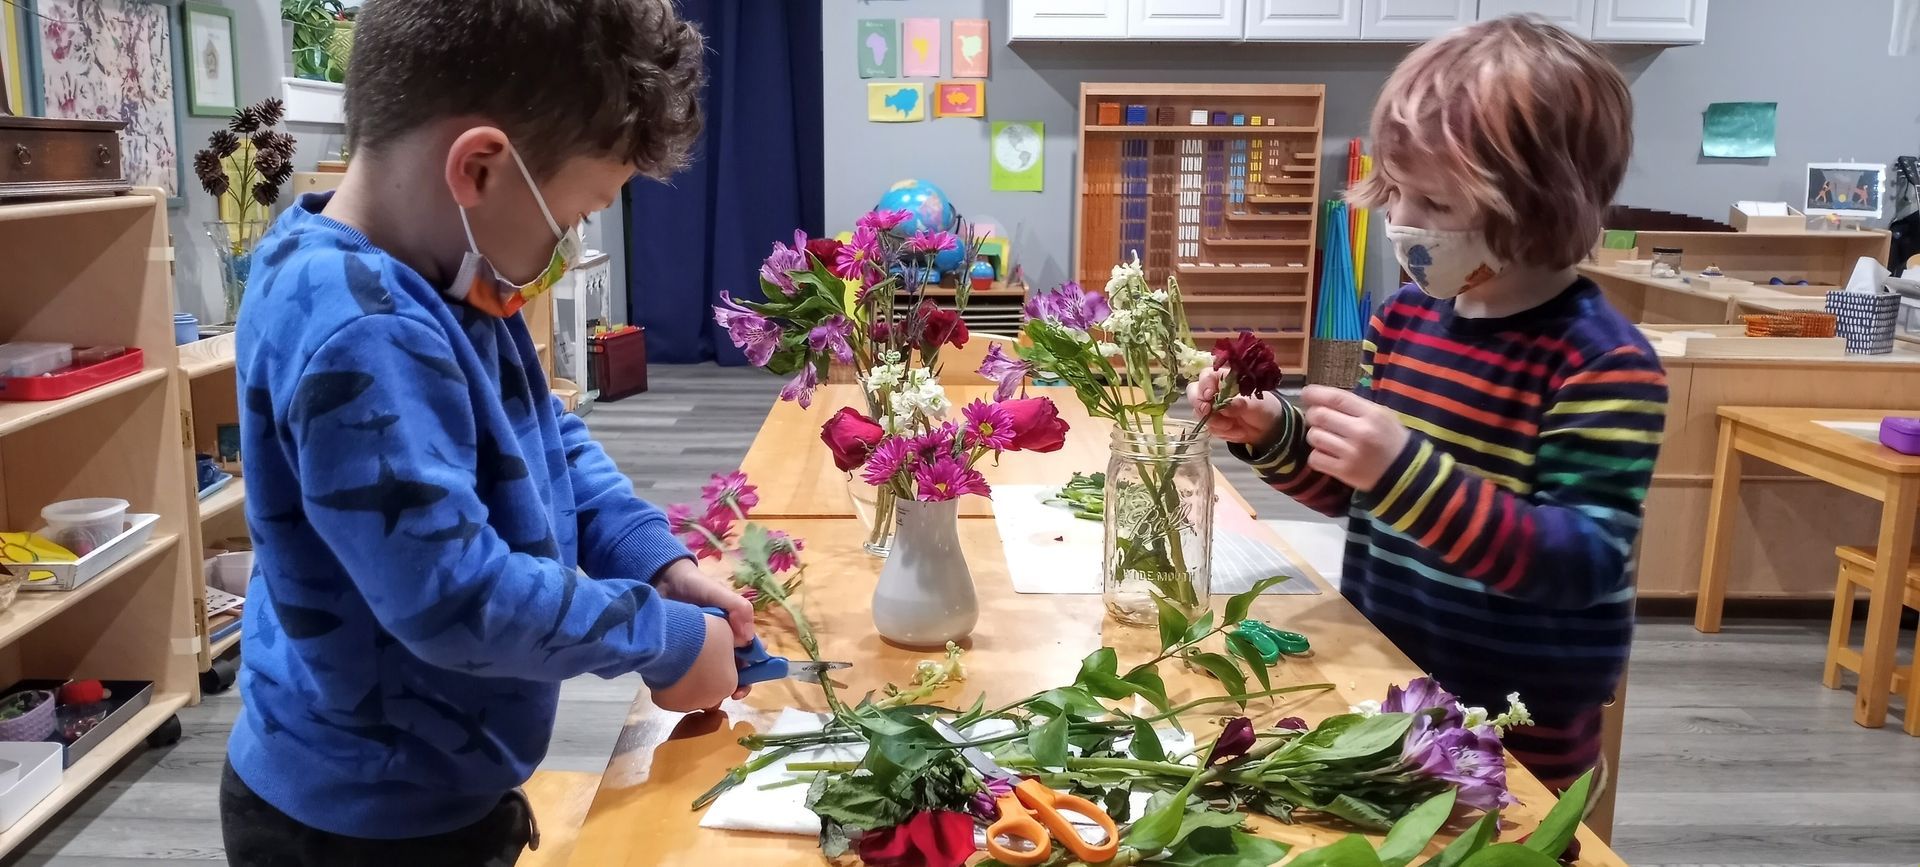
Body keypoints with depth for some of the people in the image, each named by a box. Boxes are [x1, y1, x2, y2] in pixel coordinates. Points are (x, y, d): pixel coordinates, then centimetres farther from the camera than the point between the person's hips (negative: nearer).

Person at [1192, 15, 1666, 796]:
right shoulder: (1406, 315, 0)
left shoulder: (1605, 364, -20)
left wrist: (1408, 471, -38)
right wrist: (1273, 436, -10)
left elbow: (1584, 561, -28)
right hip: (1382, 681, 6)